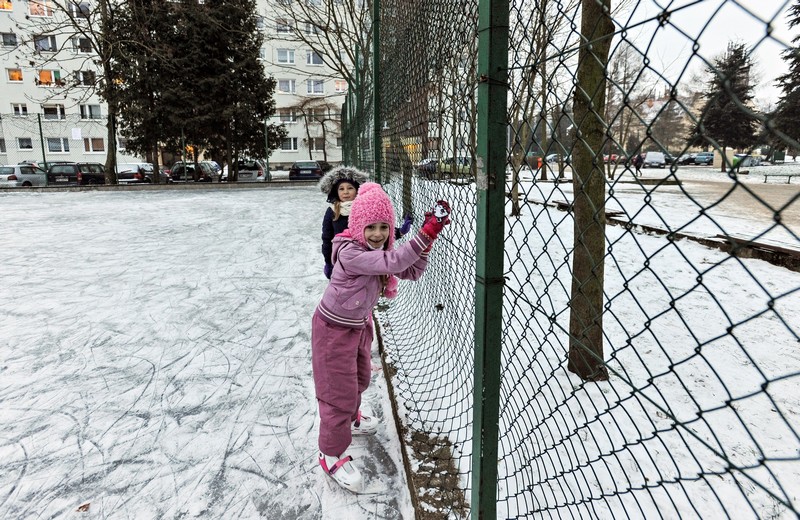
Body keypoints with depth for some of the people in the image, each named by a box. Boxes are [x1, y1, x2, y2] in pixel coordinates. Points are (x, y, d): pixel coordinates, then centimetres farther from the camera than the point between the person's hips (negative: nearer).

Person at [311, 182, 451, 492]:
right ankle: (331, 454, 20)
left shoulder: (379, 250, -6)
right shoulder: (349, 252, -32)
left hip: (361, 324, 9)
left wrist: (428, 239, -24)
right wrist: (426, 233, -44)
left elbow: (411, 272, -12)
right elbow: (393, 263, -43)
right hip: (334, 329, -8)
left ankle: (350, 418, 56)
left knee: (359, 379, 28)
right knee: (339, 391, 0)